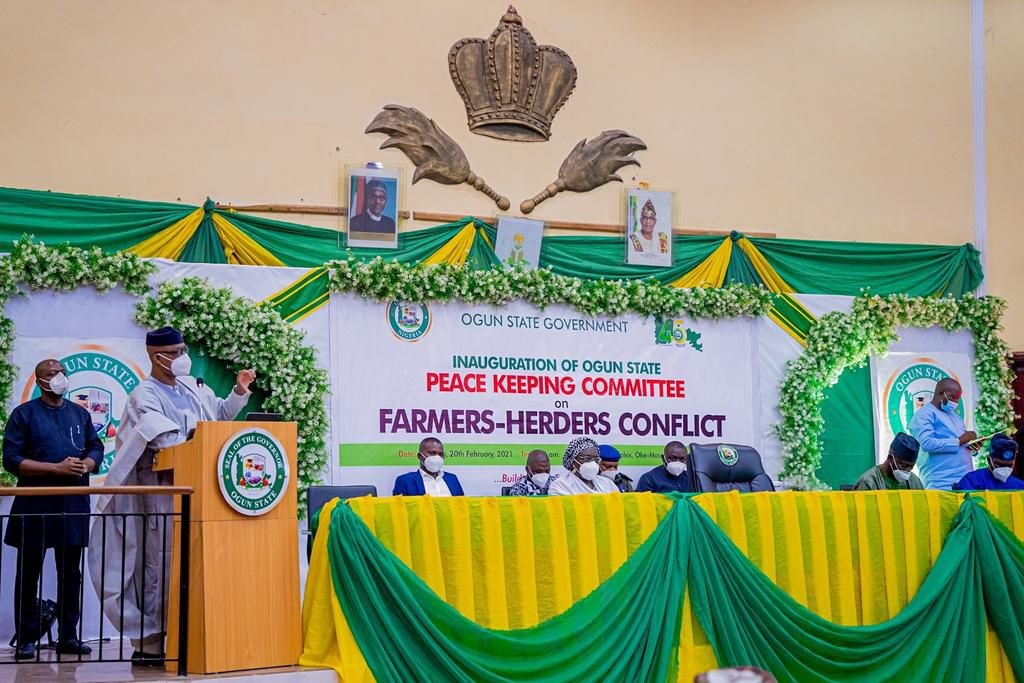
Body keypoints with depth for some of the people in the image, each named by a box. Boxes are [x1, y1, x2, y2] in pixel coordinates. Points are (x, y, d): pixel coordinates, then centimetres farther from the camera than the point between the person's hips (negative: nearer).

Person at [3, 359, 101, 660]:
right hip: (35, 506, -4)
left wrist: (86, 464, -7)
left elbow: (96, 448, 17)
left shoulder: (80, 413, 15)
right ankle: (26, 640, 6)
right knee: (29, 573, 1)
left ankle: (68, 636, 14)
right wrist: (57, 469, -14)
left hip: (73, 504, 4)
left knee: (71, 573, 7)